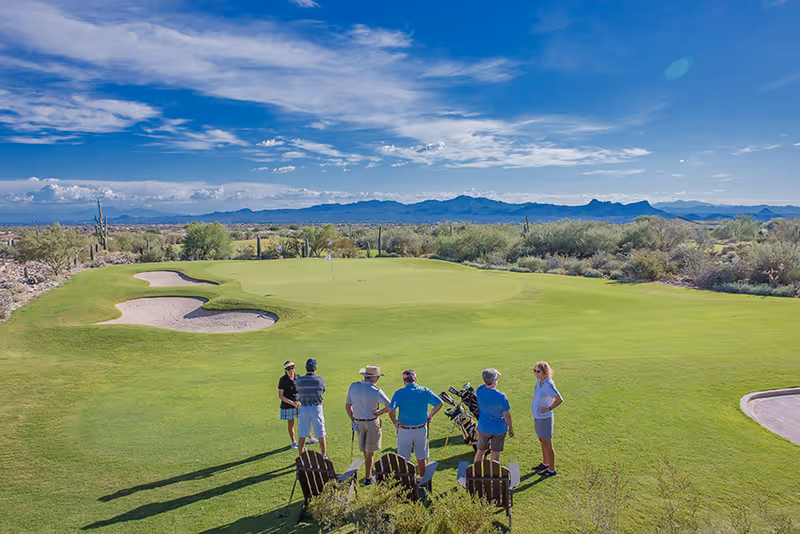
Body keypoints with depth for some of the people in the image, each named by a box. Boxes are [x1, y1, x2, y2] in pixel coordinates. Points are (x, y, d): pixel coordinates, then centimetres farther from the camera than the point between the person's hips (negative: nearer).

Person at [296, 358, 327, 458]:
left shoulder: (299, 381, -6)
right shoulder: (320, 379, -9)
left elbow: (298, 397, 6)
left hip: (304, 409, 1)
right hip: (317, 408, -1)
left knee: (302, 436, 11)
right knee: (321, 435, 9)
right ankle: (324, 456, 16)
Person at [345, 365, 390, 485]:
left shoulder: (353, 386, -7)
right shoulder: (375, 391, -21)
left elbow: (347, 406, 2)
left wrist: (353, 420, 12)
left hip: (358, 422, 5)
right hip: (372, 423, -5)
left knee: (365, 450, 22)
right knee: (369, 452, 6)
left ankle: (370, 471, 39)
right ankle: (367, 479, 13)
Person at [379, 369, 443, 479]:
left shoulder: (399, 393, -13)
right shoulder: (425, 391, -4)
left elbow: (391, 410, -23)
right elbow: (439, 403, 2)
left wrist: (395, 422, -8)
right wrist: (430, 416, 9)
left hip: (405, 431, -2)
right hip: (421, 429, 2)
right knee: (421, 459, 17)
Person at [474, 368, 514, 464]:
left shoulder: (479, 391, -15)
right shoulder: (501, 397, -24)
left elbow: (486, 385, 11)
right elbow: (506, 415, -14)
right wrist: (511, 428, 1)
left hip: (483, 428, 3)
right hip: (499, 429, -3)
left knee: (480, 451, 21)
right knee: (495, 453, 12)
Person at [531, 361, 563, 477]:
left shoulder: (548, 385, -26)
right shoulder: (539, 381, -1)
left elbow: (560, 399, -36)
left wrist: (549, 409, -27)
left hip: (544, 418, -9)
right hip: (537, 417, 9)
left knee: (547, 445, 5)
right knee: (542, 441, 23)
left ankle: (552, 469, 19)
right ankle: (545, 463, 40)